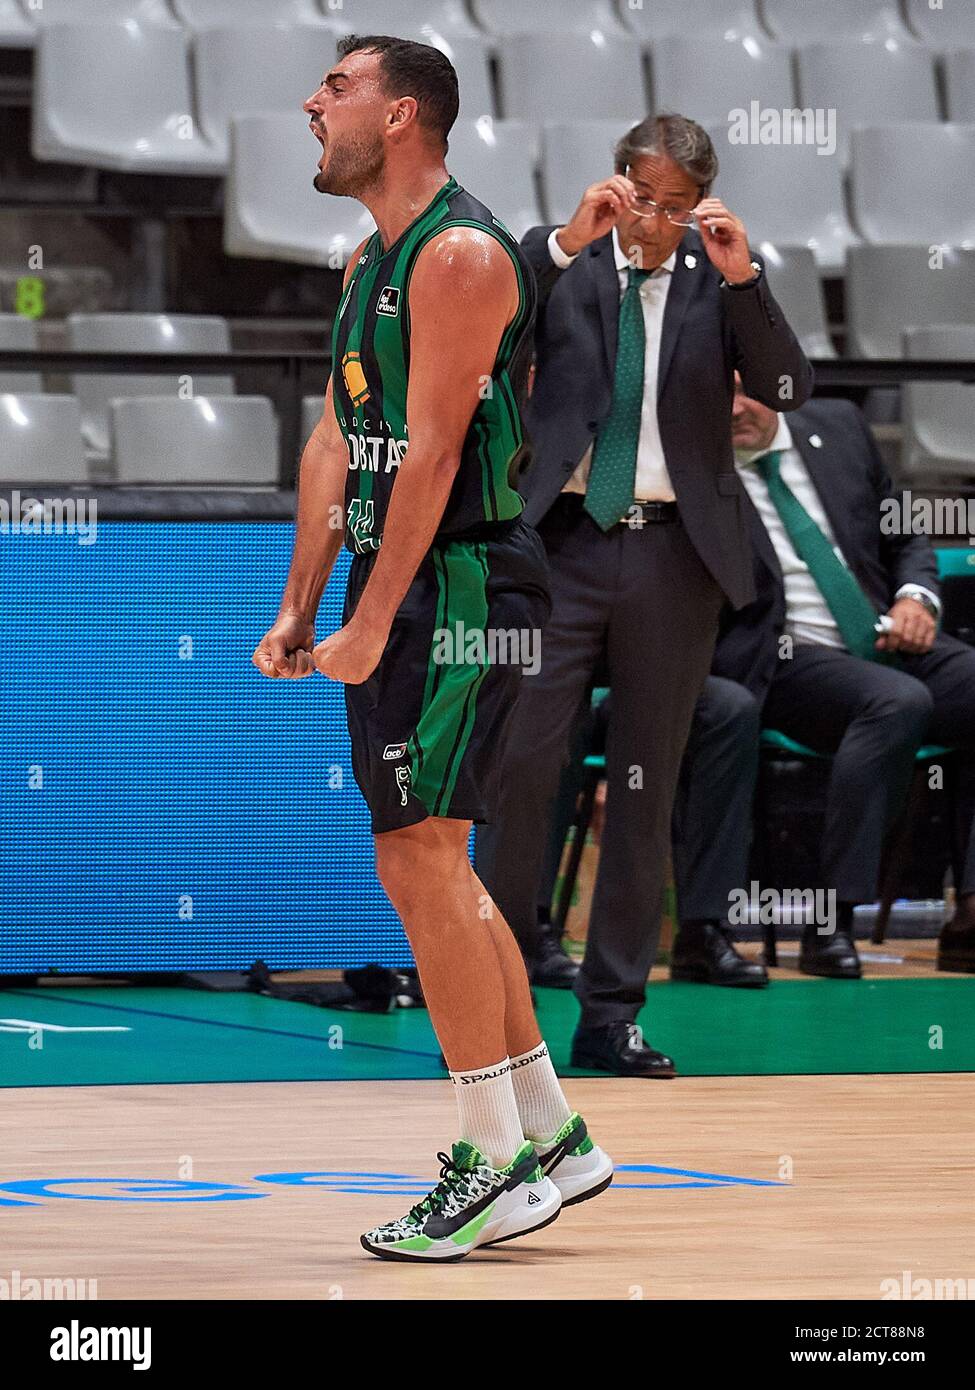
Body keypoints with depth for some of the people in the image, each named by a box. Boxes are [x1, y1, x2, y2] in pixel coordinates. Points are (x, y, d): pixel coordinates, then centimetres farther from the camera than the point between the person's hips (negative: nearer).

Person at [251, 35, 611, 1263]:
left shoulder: (461, 254, -14)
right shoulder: (369, 263, 17)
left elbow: (431, 451, -20)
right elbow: (336, 446, 17)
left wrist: (371, 623, -22)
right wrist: (300, 611, 13)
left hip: (460, 582, -10)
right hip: (397, 587, 10)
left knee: (421, 860, -11)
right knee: (426, 867, 12)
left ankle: (496, 1162, -6)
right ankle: (554, 1137, 19)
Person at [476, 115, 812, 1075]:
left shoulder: (722, 278, 5)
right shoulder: (564, 266, 3)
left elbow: (788, 391, -6)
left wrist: (742, 278, -18)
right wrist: (567, 241, -22)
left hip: (676, 553, 1)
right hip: (565, 539, -1)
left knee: (645, 788, 6)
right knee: (519, 763, -8)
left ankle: (611, 1015, 12)